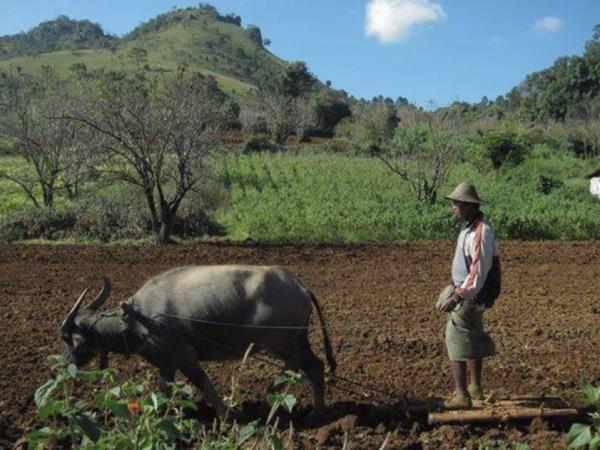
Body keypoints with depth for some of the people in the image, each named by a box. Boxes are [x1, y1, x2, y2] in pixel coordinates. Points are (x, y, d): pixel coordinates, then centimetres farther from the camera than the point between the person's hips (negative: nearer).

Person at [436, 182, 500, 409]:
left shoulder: (481, 232, -22)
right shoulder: (470, 228, 10)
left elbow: (479, 272, -27)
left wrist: (457, 297, -30)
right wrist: (456, 292, 25)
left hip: (470, 297, -10)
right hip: (464, 293, 10)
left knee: (456, 342, -10)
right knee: (473, 340, 19)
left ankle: (462, 396, -10)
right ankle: (475, 388, 32)